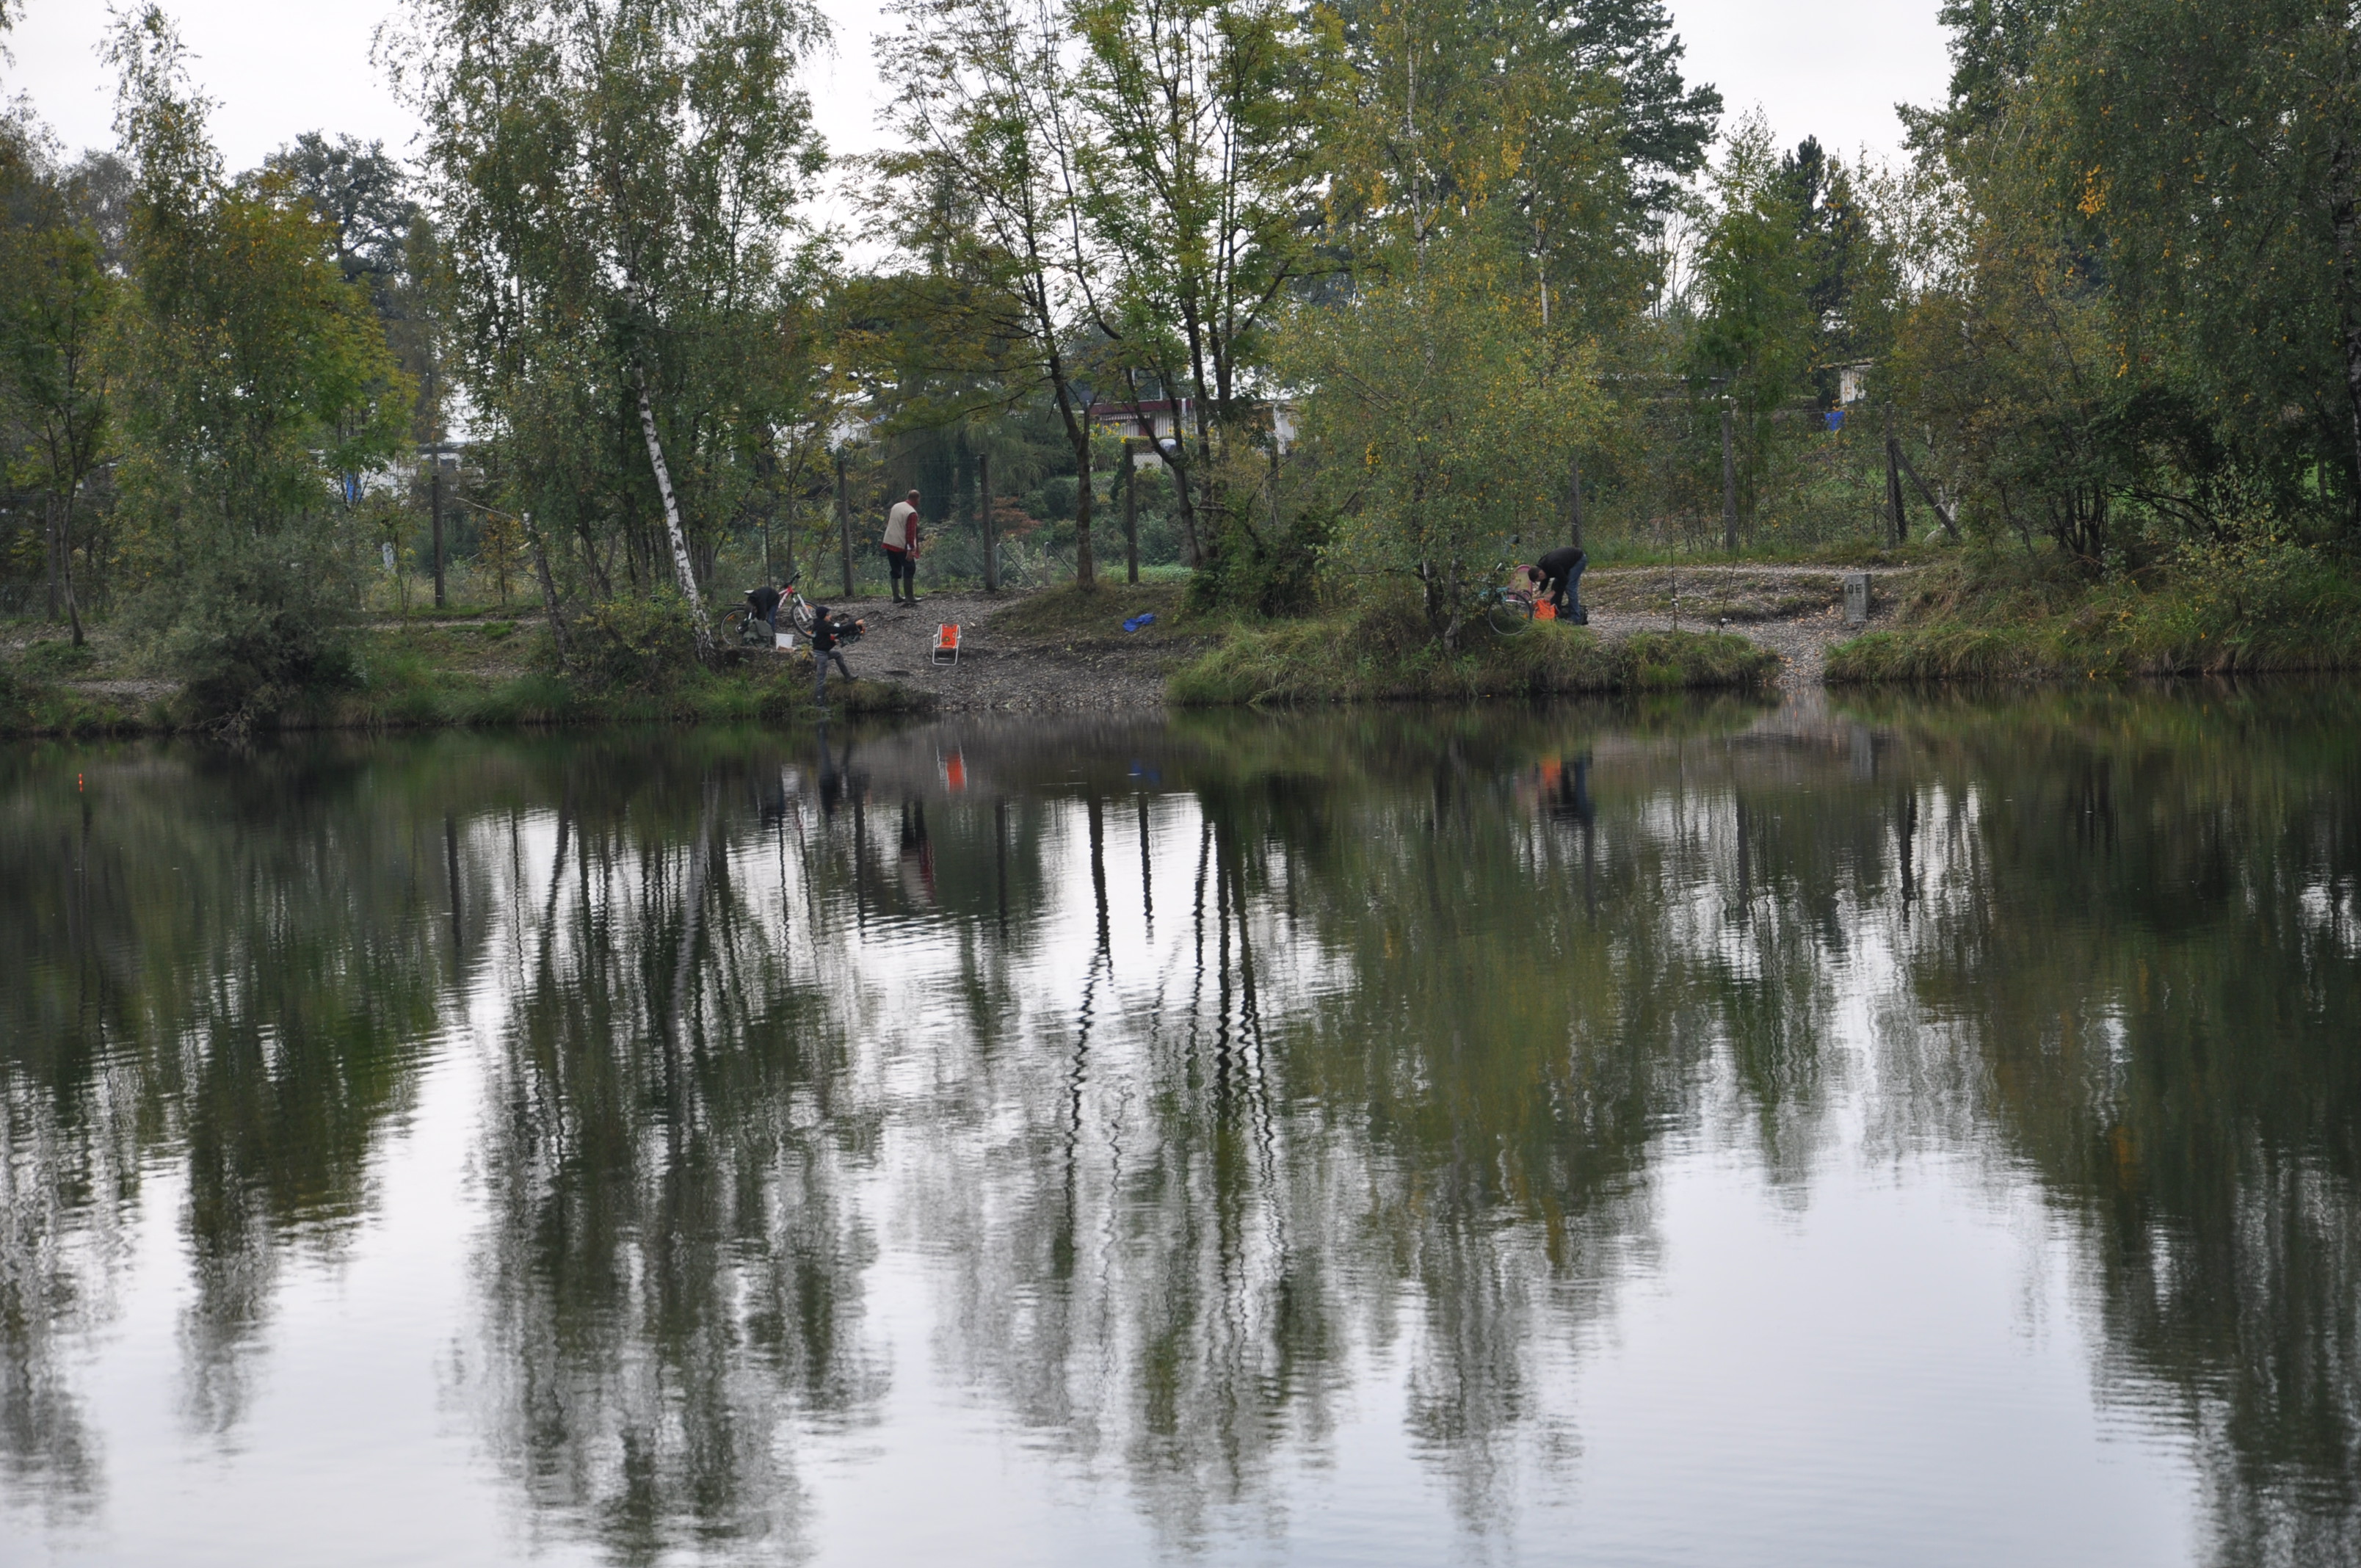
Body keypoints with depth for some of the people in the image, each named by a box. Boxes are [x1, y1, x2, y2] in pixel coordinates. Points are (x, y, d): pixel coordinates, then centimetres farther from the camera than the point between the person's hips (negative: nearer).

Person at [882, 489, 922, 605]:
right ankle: (910, 597, -4)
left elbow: (888, 523, 19)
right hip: (902, 546, -7)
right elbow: (911, 532, -21)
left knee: (895, 570, 13)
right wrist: (911, 549, -21)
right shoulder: (912, 513, -15)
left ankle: (896, 596, 13)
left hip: (889, 543, 7)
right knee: (909, 569, -1)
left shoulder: (896, 506, 9)